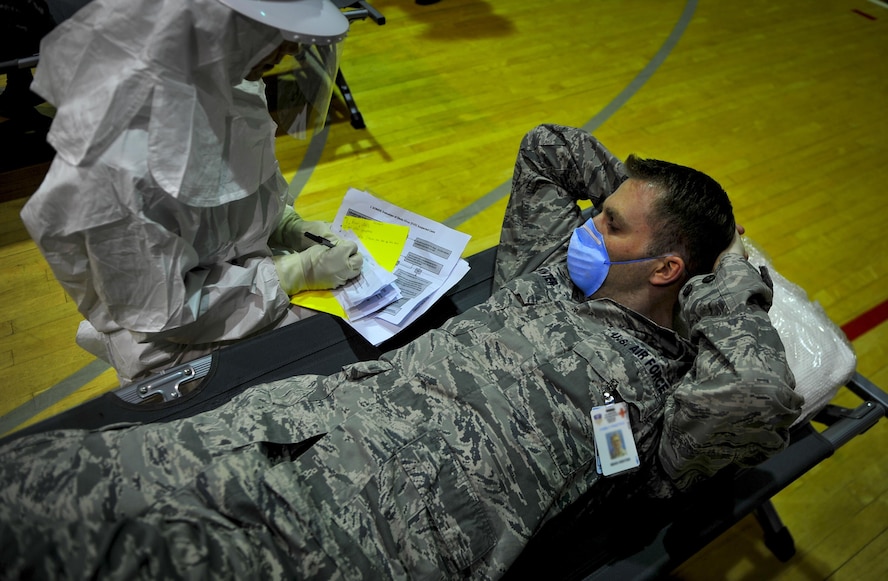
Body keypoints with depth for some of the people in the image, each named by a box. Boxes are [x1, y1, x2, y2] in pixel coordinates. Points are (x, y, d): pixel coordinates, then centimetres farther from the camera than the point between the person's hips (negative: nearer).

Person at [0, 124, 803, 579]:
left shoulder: (664, 400, -1)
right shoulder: (550, 270, 14)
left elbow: (761, 395, -22)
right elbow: (544, 149, 24)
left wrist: (730, 278, -5)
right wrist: (629, 184, 23)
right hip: (301, 422, 6)